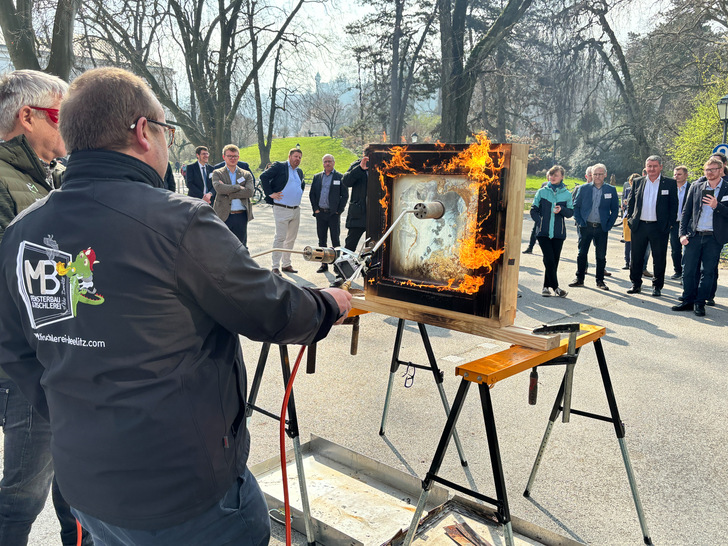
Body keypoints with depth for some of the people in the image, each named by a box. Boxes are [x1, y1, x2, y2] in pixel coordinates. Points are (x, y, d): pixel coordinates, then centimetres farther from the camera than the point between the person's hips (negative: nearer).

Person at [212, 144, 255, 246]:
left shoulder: (246, 174, 11)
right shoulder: (217, 173, 7)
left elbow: (249, 192, -7)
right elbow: (219, 188, -14)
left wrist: (228, 192, -10)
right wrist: (239, 187, -10)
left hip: (241, 217, 2)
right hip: (223, 216, -1)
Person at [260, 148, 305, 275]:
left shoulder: (299, 172, 17)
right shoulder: (279, 166, -4)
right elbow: (263, 176, -12)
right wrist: (270, 193, -14)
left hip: (296, 210, 7)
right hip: (282, 209, -7)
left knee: (291, 238, 11)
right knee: (280, 238, -9)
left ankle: (286, 264, 21)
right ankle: (275, 267, -4)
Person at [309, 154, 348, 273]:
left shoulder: (340, 177, 1)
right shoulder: (317, 177, 11)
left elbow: (345, 195, -1)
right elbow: (312, 194, 12)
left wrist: (339, 210, -7)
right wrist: (315, 209, 1)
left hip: (333, 213, -3)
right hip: (320, 213, 4)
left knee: (335, 239, -1)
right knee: (321, 240, 7)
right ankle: (323, 264, 15)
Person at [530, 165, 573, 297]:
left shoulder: (567, 194, 8)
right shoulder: (542, 192, 6)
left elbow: (570, 213, 8)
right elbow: (534, 210, 7)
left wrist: (561, 209, -13)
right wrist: (540, 222, -8)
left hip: (558, 233, 2)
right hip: (543, 232, -1)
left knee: (555, 260, 4)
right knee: (549, 259, -9)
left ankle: (546, 286, 16)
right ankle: (555, 287, -3)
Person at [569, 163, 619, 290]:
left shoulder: (611, 190, 4)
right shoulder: (584, 188, 4)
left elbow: (615, 209, 7)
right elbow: (576, 206, 7)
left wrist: (609, 225, -2)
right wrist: (579, 221, -3)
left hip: (602, 228, 0)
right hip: (586, 226, 0)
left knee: (601, 256, 4)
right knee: (582, 253, 4)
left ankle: (600, 281, 15)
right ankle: (579, 279, 15)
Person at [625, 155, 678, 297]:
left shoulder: (670, 183, 1)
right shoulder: (638, 182, 8)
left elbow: (674, 205, 2)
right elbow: (630, 202, 14)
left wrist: (669, 223, -5)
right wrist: (630, 219, 4)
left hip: (659, 227, -2)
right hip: (639, 226, 2)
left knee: (659, 259, 5)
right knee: (636, 258, 8)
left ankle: (657, 286, 17)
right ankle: (636, 284, 21)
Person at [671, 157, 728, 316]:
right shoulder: (696, 187, 9)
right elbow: (686, 211, 11)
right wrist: (682, 233, 3)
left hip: (714, 238, -2)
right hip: (694, 236, 2)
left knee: (708, 272, 3)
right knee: (688, 270, 3)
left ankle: (700, 303, 12)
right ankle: (688, 301, 15)